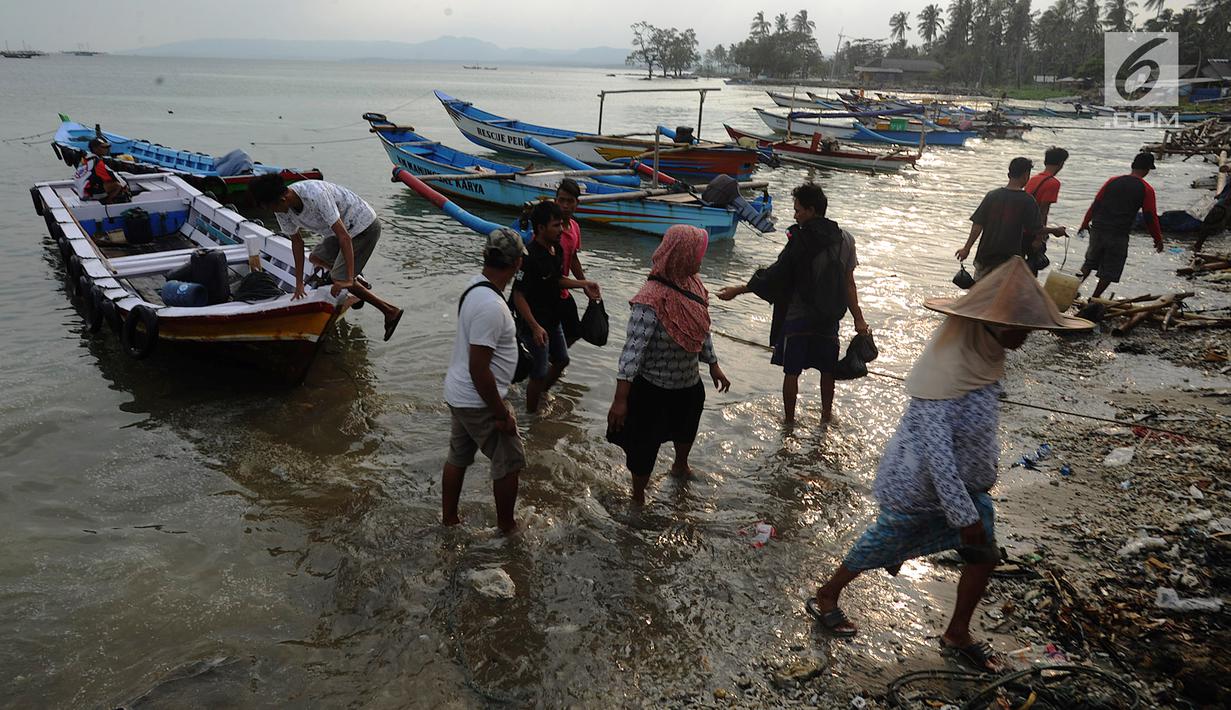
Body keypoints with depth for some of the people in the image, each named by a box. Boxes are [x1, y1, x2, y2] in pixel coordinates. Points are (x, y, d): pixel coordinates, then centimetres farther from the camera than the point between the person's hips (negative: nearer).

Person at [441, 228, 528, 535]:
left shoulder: (475, 286, 1)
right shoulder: (491, 306, -30)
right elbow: (479, 368, -29)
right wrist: (502, 414, -20)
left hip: (458, 394, 9)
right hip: (479, 402, -9)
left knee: (458, 457, 22)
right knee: (509, 463, 9)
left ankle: (449, 519, 38)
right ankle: (507, 527, 25)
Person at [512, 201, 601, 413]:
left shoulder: (557, 250, 1)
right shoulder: (530, 257, -27)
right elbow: (518, 296, -25)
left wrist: (583, 284, 5)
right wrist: (535, 327, -30)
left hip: (553, 321, 9)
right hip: (536, 325, -9)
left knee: (561, 360, 24)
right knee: (539, 374, 3)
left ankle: (542, 395, 46)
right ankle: (531, 413, 24)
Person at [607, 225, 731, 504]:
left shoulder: (693, 284, -7)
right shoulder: (651, 301, -32)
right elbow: (633, 350, -32)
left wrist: (714, 365, 15)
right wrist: (620, 400, -32)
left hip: (690, 384, 8)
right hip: (653, 390, -8)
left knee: (686, 429, 34)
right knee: (645, 448, 12)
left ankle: (680, 466, 65)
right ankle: (638, 499, 36)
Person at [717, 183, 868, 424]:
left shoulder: (800, 239, -16)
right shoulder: (845, 239, -2)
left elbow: (775, 275, -15)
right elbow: (849, 284, -1)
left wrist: (739, 290, -7)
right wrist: (858, 318, 5)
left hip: (797, 317, -4)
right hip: (829, 318, 5)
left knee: (791, 372, 9)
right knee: (827, 370, 20)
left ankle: (789, 420, 19)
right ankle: (827, 413, 36)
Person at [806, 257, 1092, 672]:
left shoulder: (985, 355, -5)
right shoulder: (946, 366, -32)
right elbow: (935, 450, -32)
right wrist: (965, 515, -27)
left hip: (965, 483, 8)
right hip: (920, 488, -8)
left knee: (983, 555, 14)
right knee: (885, 544, 11)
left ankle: (958, 635, 37)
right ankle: (824, 599, 36)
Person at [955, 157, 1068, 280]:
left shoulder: (992, 195, -1)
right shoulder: (1027, 201, -9)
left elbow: (978, 225, -4)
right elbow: (1037, 229, -6)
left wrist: (966, 248, -1)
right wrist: (1056, 231, 13)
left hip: (985, 255, 3)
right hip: (1010, 257, -3)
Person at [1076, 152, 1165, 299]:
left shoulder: (1113, 181, 5)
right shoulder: (1146, 190, -3)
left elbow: (1095, 203, 6)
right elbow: (1150, 217, -2)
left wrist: (1085, 223, 16)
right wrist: (1158, 240, 9)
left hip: (1098, 230, 4)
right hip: (1118, 236, -3)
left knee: (1090, 262, 21)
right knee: (1110, 271, 10)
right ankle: (1094, 299, 11)